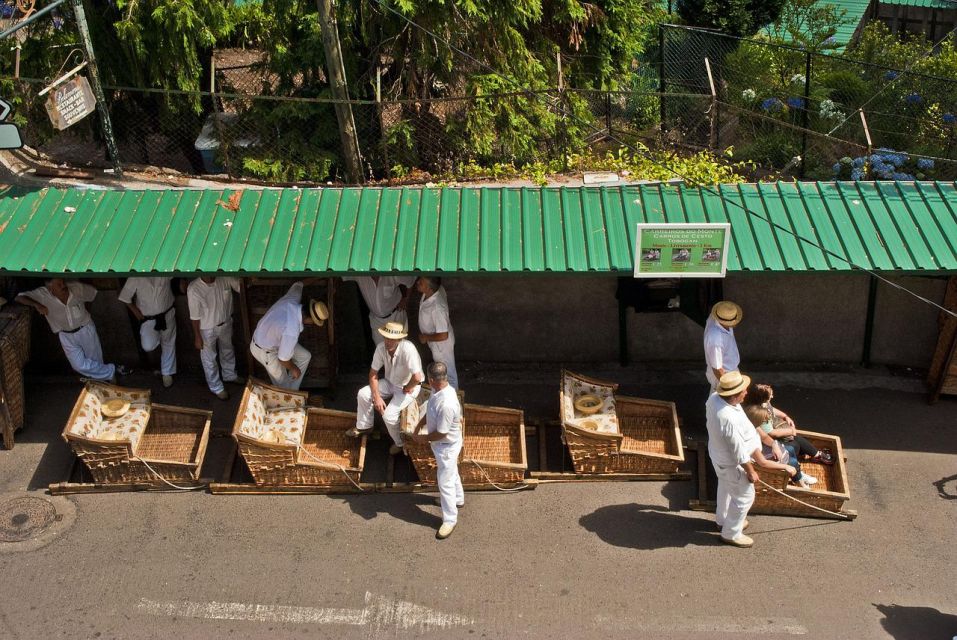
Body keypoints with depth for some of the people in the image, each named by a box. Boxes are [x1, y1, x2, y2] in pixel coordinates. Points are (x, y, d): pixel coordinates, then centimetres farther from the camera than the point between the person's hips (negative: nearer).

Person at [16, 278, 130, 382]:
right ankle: (112, 370, 6)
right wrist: (36, 304, -34)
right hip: (67, 336, 0)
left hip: (86, 329, 0)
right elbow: (19, 297, -19)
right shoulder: (43, 294, -20)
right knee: (80, 365, -11)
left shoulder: (76, 287, -19)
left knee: (96, 362, 10)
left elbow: (94, 294, -2)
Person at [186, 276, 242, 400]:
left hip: (226, 324, 4)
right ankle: (216, 387, 41)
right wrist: (197, 337, -11)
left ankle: (229, 375, 57)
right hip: (207, 329, -4)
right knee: (210, 359, 18)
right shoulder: (194, 289, -31)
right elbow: (194, 316, -20)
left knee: (228, 351, 29)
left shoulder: (225, 278, -23)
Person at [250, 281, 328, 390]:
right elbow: (283, 359, -29)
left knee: (305, 357, 13)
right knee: (283, 383, 9)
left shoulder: (292, 298, -23)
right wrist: (294, 369, -9)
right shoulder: (291, 332, -42)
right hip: (264, 351, -8)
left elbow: (298, 285, 4)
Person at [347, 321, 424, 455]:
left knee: (388, 415, -20)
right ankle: (364, 426, 20)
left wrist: (406, 389, -20)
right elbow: (373, 372, -6)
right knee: (363, 394, -5)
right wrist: (377, 397, -14)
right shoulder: (381, 347, -16)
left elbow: (417, 378, -40)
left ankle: (400, 443, 9)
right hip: (390, 382, 6)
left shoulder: (408, 349, -37)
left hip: (409, 387, -6)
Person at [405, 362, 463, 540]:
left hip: (447, 446, -9)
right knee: (451, 473, 29)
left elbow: (441, 433, -30)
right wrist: (418, 426, 6)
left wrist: (423, 438, -15)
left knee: (445, 482, 5)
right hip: (445, 444, 9)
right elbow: (430, 411, 10)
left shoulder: (446, 404, -39)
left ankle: (450, 520, 19)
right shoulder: (440, 390, -10)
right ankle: (458, 499, 52)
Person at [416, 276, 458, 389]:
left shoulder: (437, 308, -44)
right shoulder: (437, 289, -20)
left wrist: (426, 337, -19)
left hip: (441, 345, -9)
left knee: (448, 374, 18)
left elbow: (443, 336, -37)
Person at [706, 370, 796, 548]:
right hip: (731, 463, -8)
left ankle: (722, 519, 57)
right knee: (744, 497, 16)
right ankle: (731, 534, 36)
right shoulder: (730, 420, -43)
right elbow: (740, 453, -29)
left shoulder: (714, 398, -18)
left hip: (717, 453, 8)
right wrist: (751, 472, -12)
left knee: (726, 487, 32)